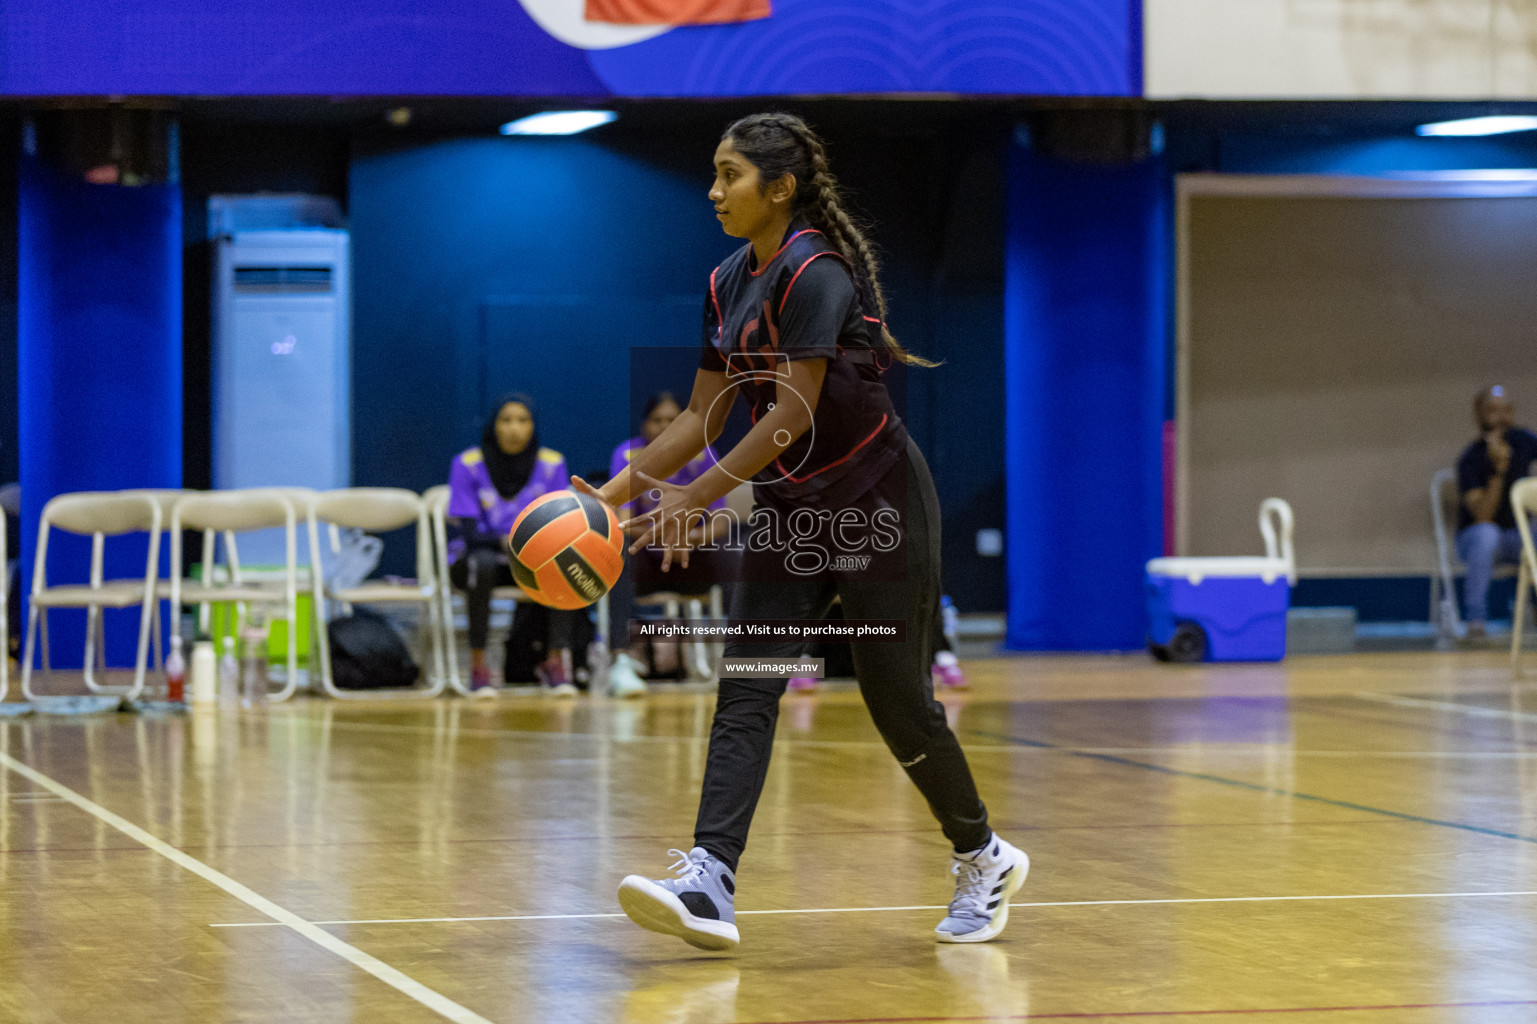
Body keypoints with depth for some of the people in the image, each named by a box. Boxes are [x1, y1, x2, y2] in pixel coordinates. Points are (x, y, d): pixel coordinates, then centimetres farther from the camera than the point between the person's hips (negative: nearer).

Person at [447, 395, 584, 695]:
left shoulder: (551, 464, -4)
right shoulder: (468, 464, -11)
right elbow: (469, 532, -15)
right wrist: (506, 541, -36)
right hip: (478, 554, -2)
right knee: (483, 562, -39)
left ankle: (555, 661, -23)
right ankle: (478, 666, -30)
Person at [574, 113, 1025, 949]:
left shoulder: (815, 273, -19)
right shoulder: (729, 284, 7)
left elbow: (793, 414, -26)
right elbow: (702, 418, 10)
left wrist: (698, 496, -28)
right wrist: (611, 494, 1)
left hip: (876, 504, -8)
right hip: (790, 510, 8)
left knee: (898, 699, 0)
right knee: (745, 691, -8)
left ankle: (984, 858, 23)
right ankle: (709, 887, -18)